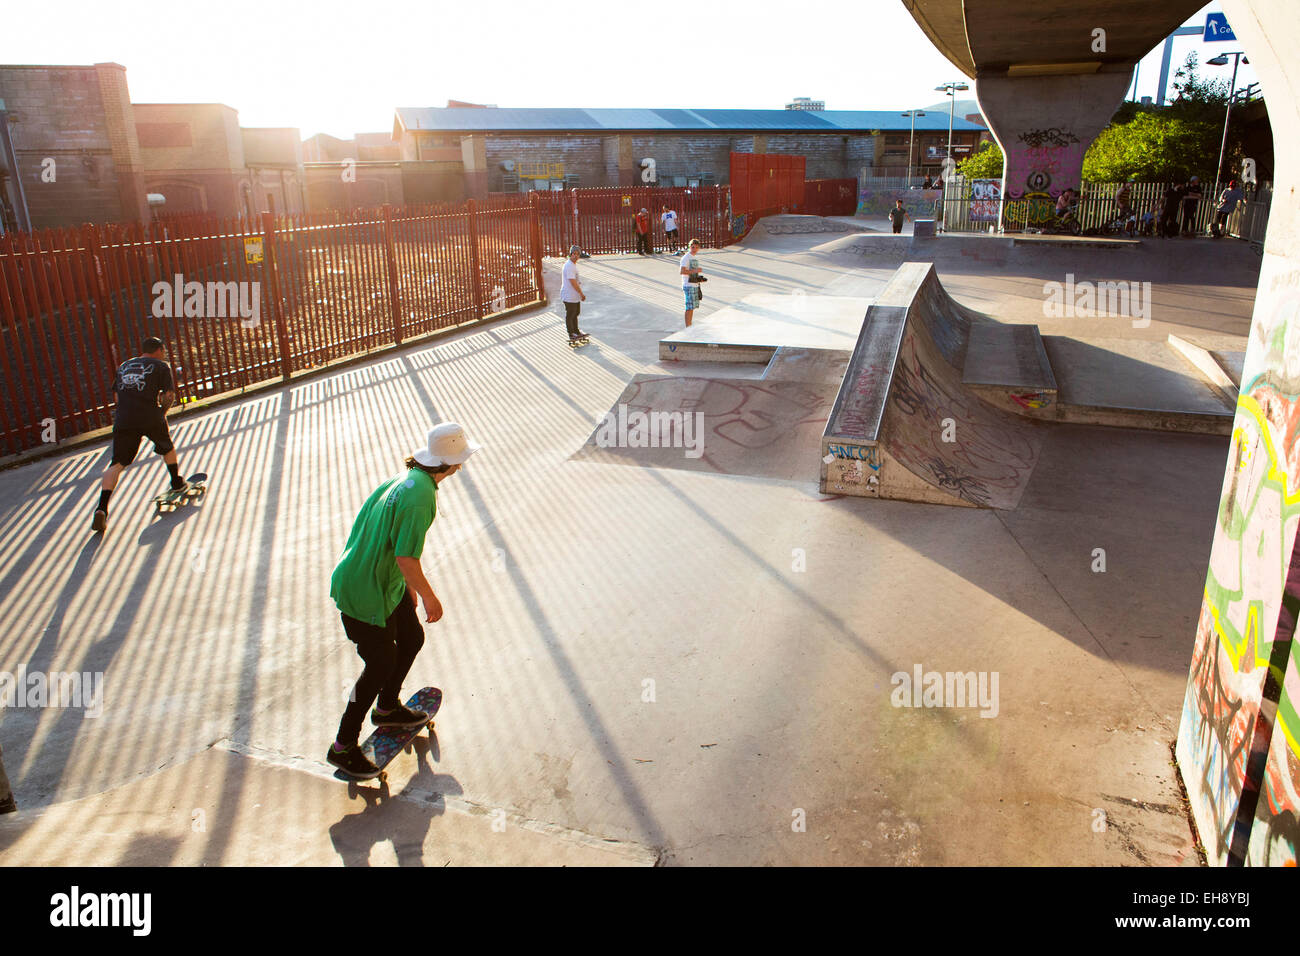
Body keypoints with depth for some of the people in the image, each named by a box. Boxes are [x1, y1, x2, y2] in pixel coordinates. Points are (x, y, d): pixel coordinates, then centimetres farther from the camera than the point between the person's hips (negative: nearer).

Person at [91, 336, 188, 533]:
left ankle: (102, 508, -14)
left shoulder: (124, 366, 24)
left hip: (123, 419, 3)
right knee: (167, 447, 26)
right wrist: (162, 411, 18)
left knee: (117, 464, 0)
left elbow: (117, 395, 25)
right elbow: (170, 395, 0)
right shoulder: (161, 366, 10)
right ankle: (177, 483, 41)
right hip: (150, 418, -3)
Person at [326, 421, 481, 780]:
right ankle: (343, 747, 20)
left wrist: (408, 585, 24)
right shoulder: (420, 494, -28)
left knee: (412, 638, 21)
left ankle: (387, 708, 45)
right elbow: (406, 557, -29)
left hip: (386, 582, 10)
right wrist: (430, 598, -15)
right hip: (363, 593, -10)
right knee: (381, 664, 3)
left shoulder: (408, 478, 3)